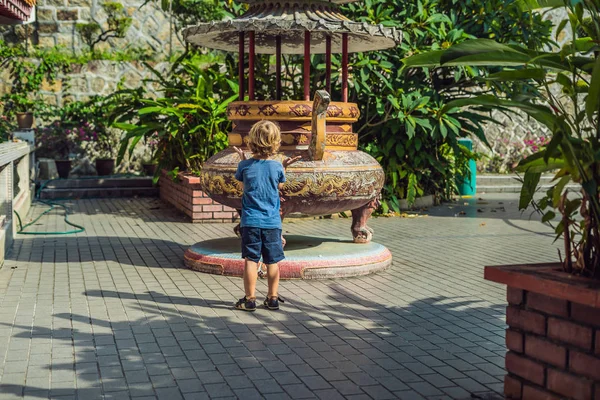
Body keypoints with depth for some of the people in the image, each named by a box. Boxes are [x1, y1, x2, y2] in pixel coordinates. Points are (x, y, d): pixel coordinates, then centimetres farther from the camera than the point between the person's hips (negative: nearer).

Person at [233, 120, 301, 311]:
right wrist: (284, 167, 17)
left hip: (250, 221, -1)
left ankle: (250, 298, 6)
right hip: (272, 222, 1)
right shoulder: (277, 167, -4)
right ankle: (273, 298, 16)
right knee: (273, 261, 9)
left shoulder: (245, 165, -6)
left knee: (251, 260, 3)